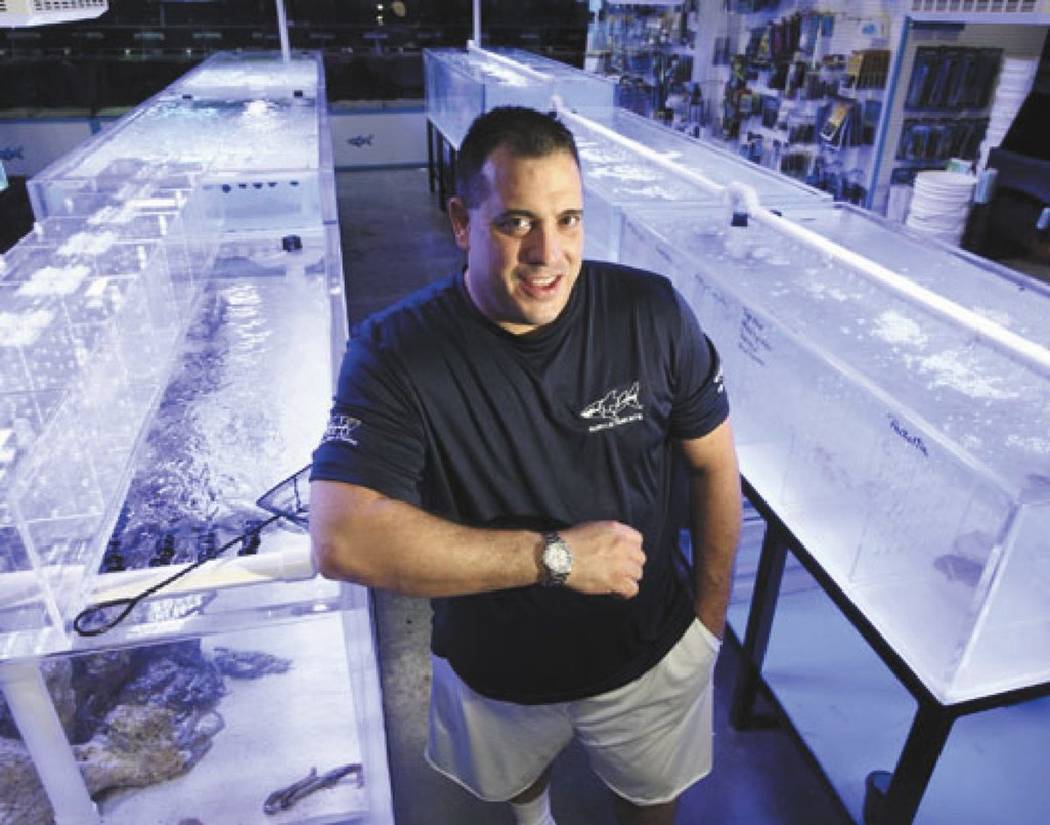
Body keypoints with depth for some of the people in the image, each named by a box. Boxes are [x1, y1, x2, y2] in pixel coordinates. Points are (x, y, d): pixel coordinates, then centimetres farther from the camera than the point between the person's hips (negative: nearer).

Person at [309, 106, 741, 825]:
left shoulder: (653, 314, -19)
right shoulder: (394, 353, -26)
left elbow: (714, 465, -6)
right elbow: (342, 540, -36)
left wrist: (711, 612, -3)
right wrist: (555, 556, -34)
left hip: (651, 658, 1)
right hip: (494, 675, 1)